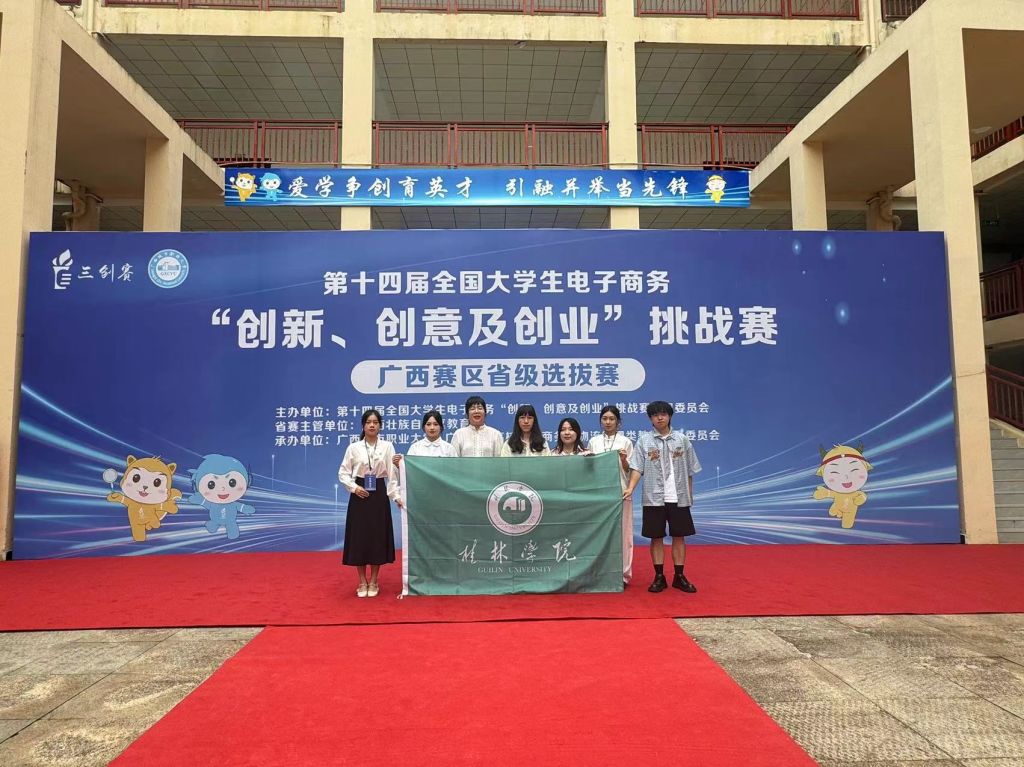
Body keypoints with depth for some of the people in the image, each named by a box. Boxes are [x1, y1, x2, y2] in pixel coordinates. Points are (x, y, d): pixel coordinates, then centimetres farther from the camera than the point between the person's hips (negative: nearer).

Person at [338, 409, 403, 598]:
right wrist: (354, 487, -11)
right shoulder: (353, 447, 0)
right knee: (359, 537, 3)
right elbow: (343, 473, 3)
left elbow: (392, 474, -3)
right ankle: (362, 582, 16)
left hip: (379, 495, 0)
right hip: (359, 495, 0)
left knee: (378, 537, 4)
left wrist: (396, 496, -11)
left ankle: (373, 582, 17)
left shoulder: (387, 447, -1)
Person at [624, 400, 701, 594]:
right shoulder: (644, 440, 1)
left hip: (679, 498, 1)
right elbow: (637, 467, -6)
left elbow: (689, 470, 9)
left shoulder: (681, 439, 5)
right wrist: (631, 488, -19)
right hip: (654, 498, -1)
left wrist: (689, 494, 7)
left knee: (679, 536, 7)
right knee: (656, 537, 5)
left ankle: (679, 577, 18)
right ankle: (659, 577, 15)